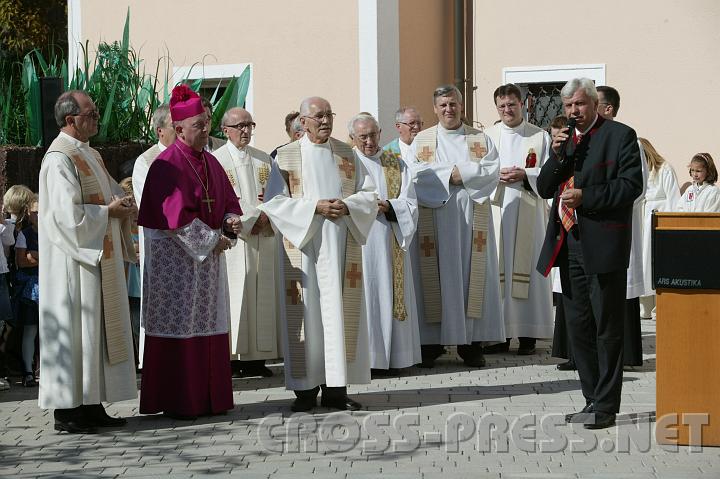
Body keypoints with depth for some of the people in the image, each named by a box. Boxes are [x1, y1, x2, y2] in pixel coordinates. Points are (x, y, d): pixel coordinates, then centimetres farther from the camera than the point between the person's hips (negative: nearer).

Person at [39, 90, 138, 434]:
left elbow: (111, 191, 22)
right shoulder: (59, 159, -15)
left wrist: (124, 205, 1)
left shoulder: (90, 155, 15)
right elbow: (68, 213, -22)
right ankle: (66, 410, -1)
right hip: (76, 259, -10)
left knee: (100, 327, 10)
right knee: (75, 328, -6)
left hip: (101, 257, 10)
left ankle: (91, 405, 16)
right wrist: (108, 211, -14)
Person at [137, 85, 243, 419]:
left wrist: (231, 220, -6)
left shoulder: (210, 162, 12)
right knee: (179, 328, -3)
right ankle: (177, 402, 2)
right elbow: (177, 216, -19)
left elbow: (227, 200, 15)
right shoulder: (167, 165, -13)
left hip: (207, 258, 8)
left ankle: (208, 397, 16)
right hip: (176, 259, -8)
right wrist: (213, 239, -17)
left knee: (208, 326, 9)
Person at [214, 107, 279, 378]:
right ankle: (236, 358, -5)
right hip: (234, 237, -5)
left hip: (264, 237, 5)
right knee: (237, 294, -7)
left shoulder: (264, 160, 15)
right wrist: (251, 219, -13)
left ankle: (258, 357, 4)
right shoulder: (215, 160, 0)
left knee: (262, 295, 1)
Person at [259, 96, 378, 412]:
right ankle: (306, 389, 4)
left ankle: (336, 388, 4)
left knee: (339, 312, 0)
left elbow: (369, 194, 10)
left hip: (341, 249, 3)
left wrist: (346, 206, -10)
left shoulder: (347, 154, 11)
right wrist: (314, 207, -15)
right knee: (307, 313, -1)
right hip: (304, 248, -3)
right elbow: (274, 201, -5)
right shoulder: (286, 156, 2)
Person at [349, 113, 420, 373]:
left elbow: (410, 204, 5)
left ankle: (388, 356, 5)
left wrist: (387, 206, -12)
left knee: (387, 296, 1)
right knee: (361, 296, -7)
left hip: (389, 243, 2)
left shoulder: (396, 164, 13)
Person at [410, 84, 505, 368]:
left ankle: (471, 344, 3)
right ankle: (432, 343, 1)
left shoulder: (481, 140, 12)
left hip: (471, 218, 1)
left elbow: (492, 171, -3)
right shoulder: (422, 140, 10)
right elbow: (417, 175, -5)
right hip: (434, 219, -1)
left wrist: (460, 173, -11)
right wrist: (452, 175, -11)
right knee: (437, 276, -2)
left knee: (471, 276, -1)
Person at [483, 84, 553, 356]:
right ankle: (501, 333, 3)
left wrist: (525, 175, -13)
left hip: (528, 213, -1)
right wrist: (497, 175, -10)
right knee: (497, 269, -2)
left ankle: (528, 335, 1)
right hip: (496, 211, 2)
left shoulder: (540, 137, 7)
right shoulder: (486, 137, 12)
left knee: (526, 268, -3)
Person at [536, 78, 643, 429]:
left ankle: (605, 407, 2)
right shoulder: (564, 139, 17)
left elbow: (631, 185, -11)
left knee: (606, 328, -2)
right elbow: (544, 188, 12)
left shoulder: (620, 135, -3)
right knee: (578, 326, 11)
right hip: (569, 243, 7)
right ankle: (593, 400, 20)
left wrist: (586, 197, -17)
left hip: (602, 245, -7)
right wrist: (557, 155, -4)